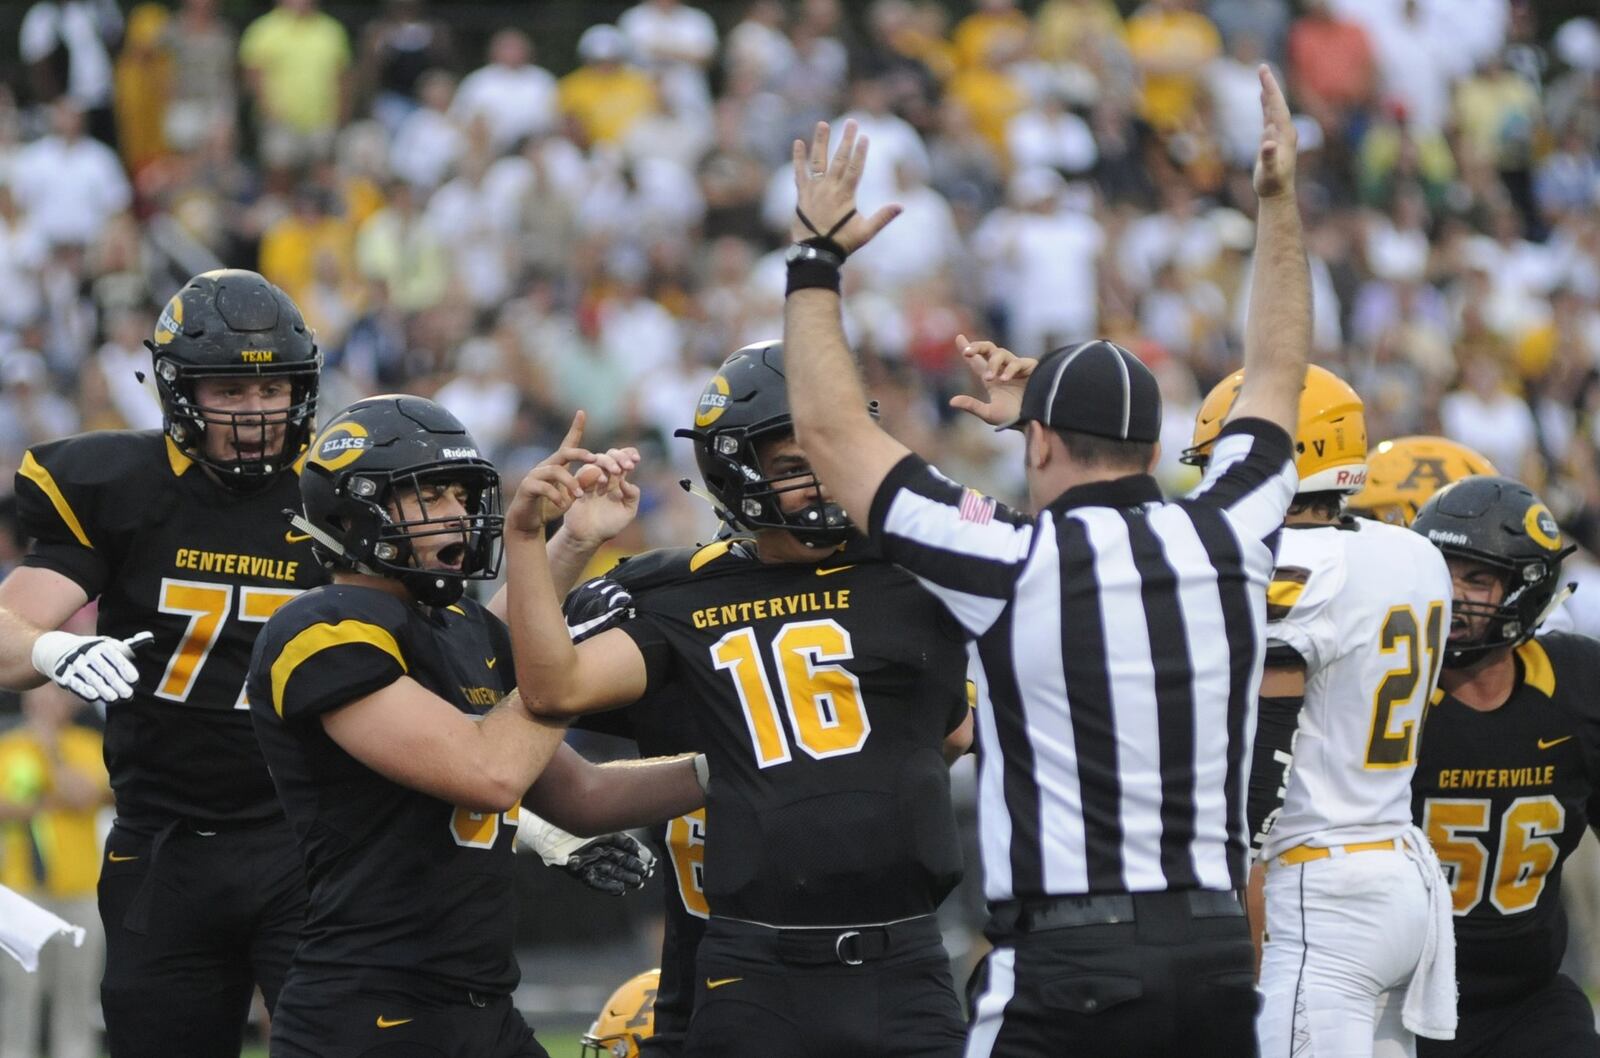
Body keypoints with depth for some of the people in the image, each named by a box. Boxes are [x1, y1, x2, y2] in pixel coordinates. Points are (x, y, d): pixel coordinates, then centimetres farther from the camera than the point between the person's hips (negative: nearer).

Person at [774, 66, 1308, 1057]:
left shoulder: (1013, 564, -8)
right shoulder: (1227, 541, 5)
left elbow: (832, 432, 0)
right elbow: (1277, 383, 23)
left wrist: (817, 258, 10)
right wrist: (1281, 199, 31)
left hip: (1066, 969, -5)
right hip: (1218, 955, 5)